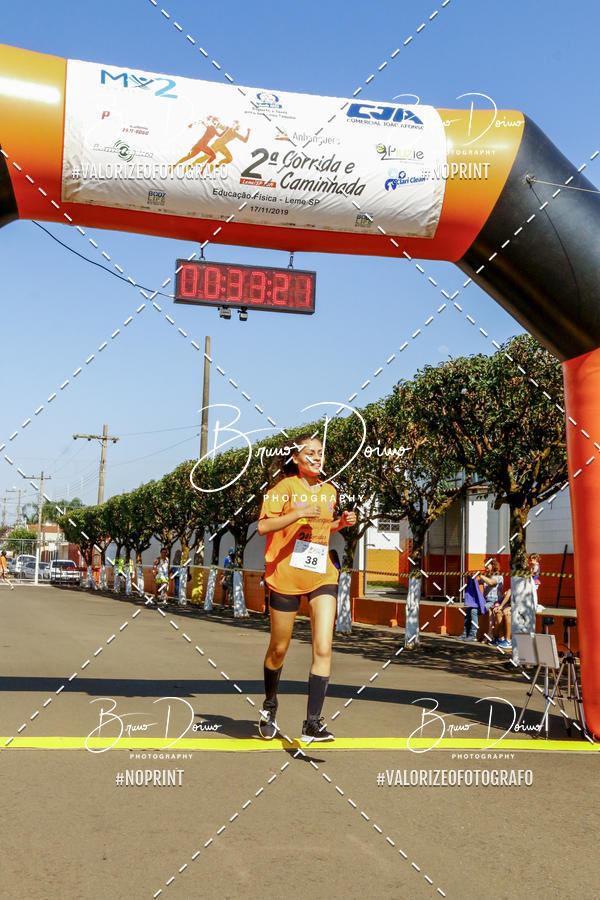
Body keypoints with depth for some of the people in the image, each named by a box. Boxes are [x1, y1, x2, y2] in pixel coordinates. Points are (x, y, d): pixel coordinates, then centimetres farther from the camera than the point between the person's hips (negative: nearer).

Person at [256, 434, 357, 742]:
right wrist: (298, 513, -24)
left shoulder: (329, 491, 12)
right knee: (279, 649, 11)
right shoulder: (285, 487, -5)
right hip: (286, 576, -3)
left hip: (322, 575, 4)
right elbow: (263, 526, -15)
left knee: (323, 648, -11)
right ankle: (270, 706, 36)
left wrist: (340, 523, 8)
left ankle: (312, 722, -6)